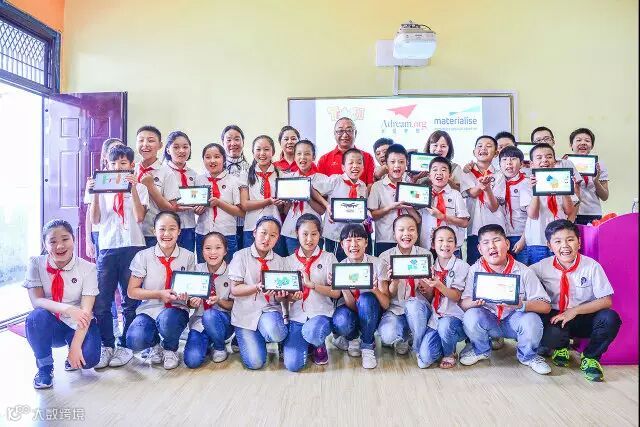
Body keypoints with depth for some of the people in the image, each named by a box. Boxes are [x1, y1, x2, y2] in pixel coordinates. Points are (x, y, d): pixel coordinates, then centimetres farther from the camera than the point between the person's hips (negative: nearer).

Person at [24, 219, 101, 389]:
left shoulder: (88, 268, -12)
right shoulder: (36, 264, -7)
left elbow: (86, 310, -17)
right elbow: (36, 300, -17)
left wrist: (75, 346, -26)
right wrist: (67, 309, -35)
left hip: (78, 325, -1)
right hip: (50, 325, 2)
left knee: (88, 358, -28)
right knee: (36, 316, -33)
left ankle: (73, 354, 11)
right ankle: (44, 367, -7)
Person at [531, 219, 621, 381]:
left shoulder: (592, 266, -9)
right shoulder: (542, 267, -7)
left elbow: (606, 300, -9)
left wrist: (575, 310, -19)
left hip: (585, 318, 1)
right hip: (555, 317, 0)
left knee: (610, 318, -30)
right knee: (551, 335, -33)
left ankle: (590, 357, -1)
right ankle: (561, 347, 10)